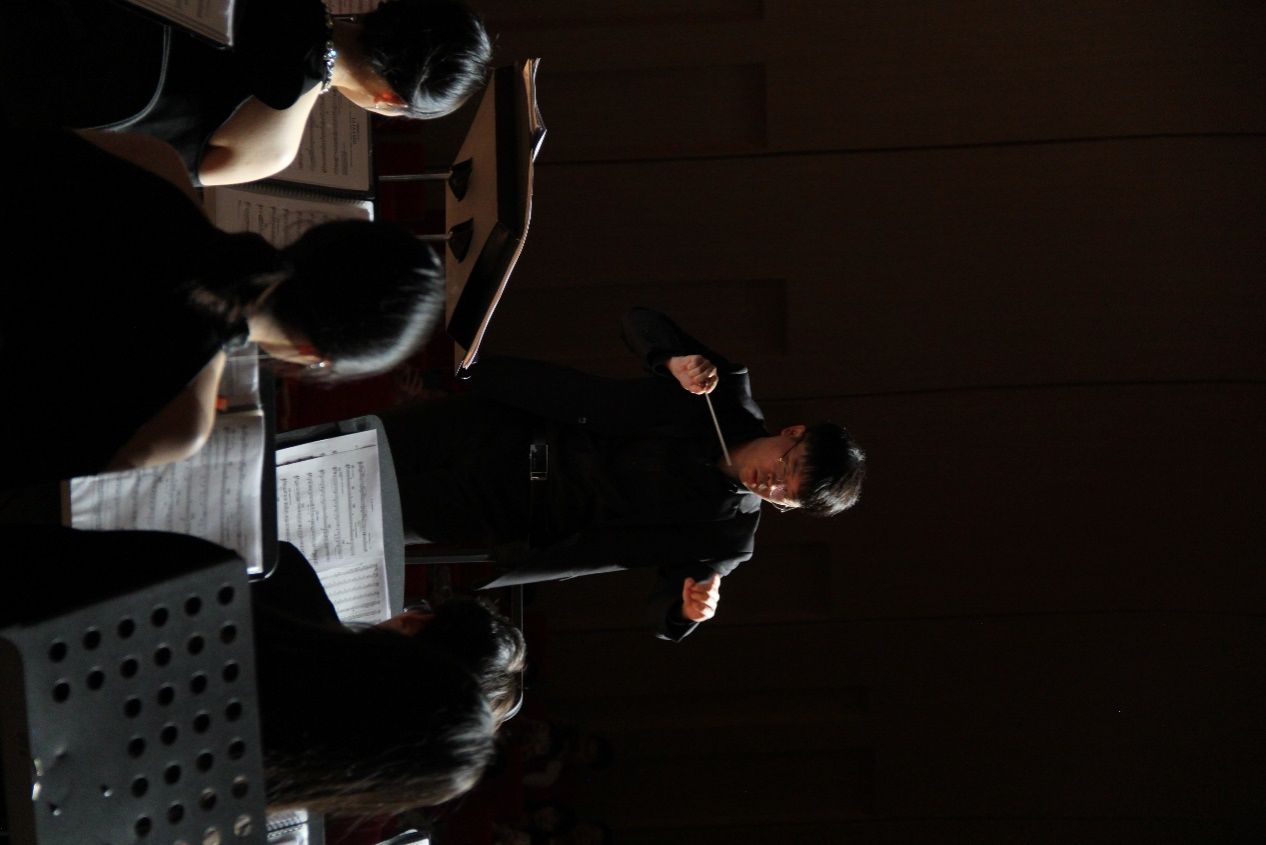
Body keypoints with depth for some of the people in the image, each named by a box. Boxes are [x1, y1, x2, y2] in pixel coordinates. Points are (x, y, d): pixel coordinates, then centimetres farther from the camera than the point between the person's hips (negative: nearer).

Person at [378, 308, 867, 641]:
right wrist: (675, 360, -28)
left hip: (522, 517, -2)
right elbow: (639, 324, -6)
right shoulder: (731, 403, -13)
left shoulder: (728, 539, -17)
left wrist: (687, 611, -34)